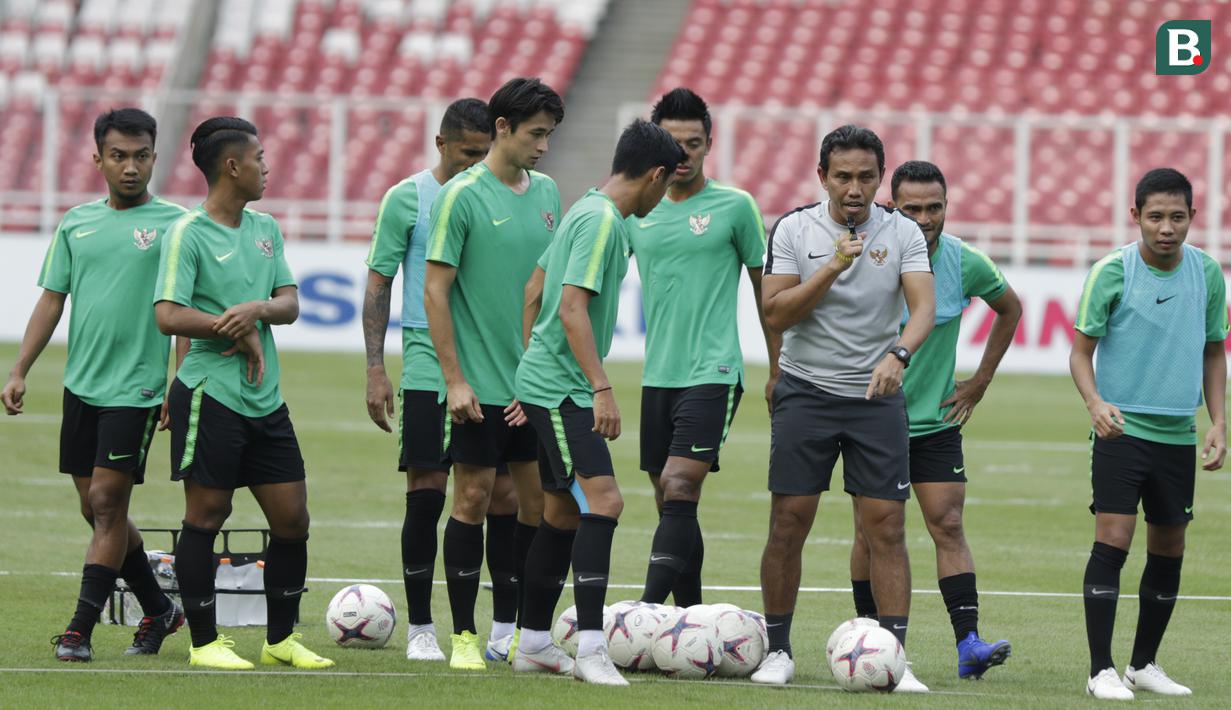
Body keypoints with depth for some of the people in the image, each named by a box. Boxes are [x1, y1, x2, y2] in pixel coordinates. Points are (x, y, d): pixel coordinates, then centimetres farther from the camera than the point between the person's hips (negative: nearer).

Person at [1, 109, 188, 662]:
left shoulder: (174, 224, -3)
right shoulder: (77, 223, 10)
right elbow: (52, 300, 13)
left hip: (136, 388, -5)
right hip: (81, 385, 5)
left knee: (107, 504, -9)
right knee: (96, 508, 10)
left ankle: (80, 630, -8)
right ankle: (159, 610, 25)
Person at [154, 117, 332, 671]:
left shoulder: (265, 229, 14)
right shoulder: (188, 234, -9)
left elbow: (290, 303, 10)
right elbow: (169, 316, -17)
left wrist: (257, 308, -11)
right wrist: (239, 330, -10)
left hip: (264, 398, 7)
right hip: (210, 393, -7)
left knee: (292, 517, 7)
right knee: (206, 515, -1)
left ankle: (282, 639, 19)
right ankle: (204, 641, 7)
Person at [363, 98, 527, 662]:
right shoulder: (407, 199, 0)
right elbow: (378, 284, 2)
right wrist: (375, 370, -5)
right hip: (428, 368, -3)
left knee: (505, 493, -1)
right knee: (426, 491, -2)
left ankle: (506, 626, 7)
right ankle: (420, 628, 8)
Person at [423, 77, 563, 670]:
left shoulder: (546, 193, 10)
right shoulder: (462, 195, -9)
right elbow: (435, 289, -9)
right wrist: (454, 380, -13)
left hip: (536, 381, 6)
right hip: (479, 384, -6)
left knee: (539, 500, 5)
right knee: (473, 497, -2)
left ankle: (516, 631, 15)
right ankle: (463, 635, 5)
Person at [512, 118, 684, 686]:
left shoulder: (587, 211, 16)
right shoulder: (601, 220, -15)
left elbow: (534, 290, 24)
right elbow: (572, 307, -23)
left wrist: (533, 363, 28)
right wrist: (601, 387, -25)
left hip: (543, 382, 11)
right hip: (561, 388, -11)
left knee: (564, 512, 14)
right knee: (602, 501, -18)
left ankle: (533, 644, 21)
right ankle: (590, 647, -23)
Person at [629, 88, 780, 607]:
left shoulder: (735, 207, 0)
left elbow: (765, 288, 7)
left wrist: (778, 371, 7)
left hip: (713, 374, -5)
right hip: (657, 375, 5)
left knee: (679, 491, -17)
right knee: (669, 502, 6)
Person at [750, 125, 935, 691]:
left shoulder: (903, 233, -1)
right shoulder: (794, 230, -3)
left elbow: (924, 307, -13)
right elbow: (775, 313, -9)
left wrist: (899, 353, -33)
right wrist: (831, 269, -21)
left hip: (877, 395, 1)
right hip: (806, 390, -1)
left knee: (886, 527, -5)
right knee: (789, 522, -2)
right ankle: (777, 650, 10)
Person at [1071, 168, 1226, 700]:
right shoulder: (1112, 272, -8)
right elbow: (1081, 350, -5)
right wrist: (1095, 402, -23)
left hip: (1179, 435, 4)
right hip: (1122, 430, -4)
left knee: (1169, 550, 10)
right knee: (1112, 541, -12)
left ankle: (1145, 665, 24)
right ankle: (1101, 671, -9)